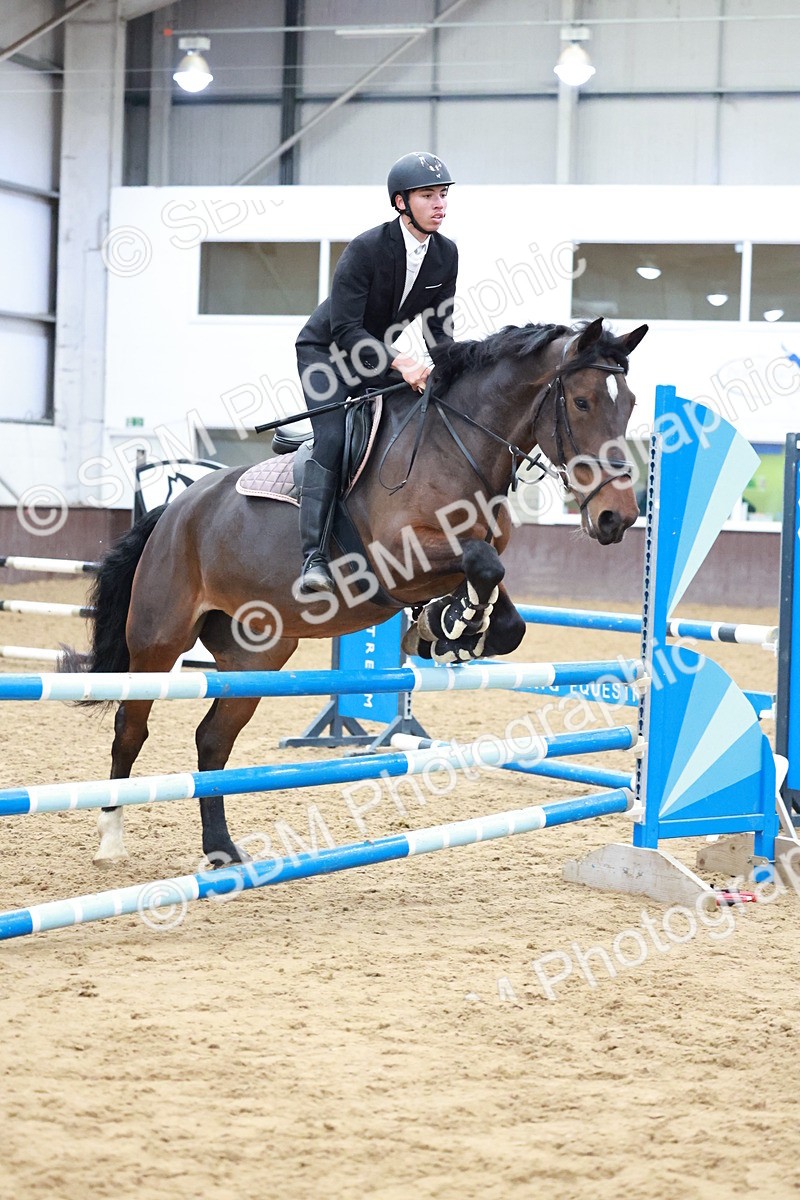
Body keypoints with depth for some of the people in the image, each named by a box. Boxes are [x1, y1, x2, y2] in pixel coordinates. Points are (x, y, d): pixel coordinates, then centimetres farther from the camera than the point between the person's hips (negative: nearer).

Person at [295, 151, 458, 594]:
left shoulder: (446, 254, -7)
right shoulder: (366, 249, -27)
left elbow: (438, 325, 3)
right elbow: (345, 329, -30)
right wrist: (400, 362, -40)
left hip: (378, 355, 7)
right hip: (325, 350, -7)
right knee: (332, 441, -23)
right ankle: (314, 557, -29)